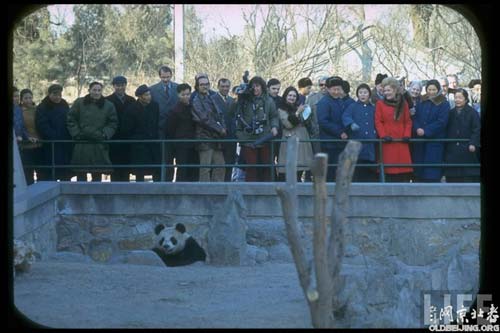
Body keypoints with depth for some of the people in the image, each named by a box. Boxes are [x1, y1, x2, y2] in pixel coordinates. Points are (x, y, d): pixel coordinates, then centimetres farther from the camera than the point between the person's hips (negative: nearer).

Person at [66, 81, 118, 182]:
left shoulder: (108, 105, 6)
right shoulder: (79, 103, 4)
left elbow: (113, 123, 10)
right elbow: (70, 120, 7)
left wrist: (105, 134, -5)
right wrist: (76, 134, -4)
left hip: (99, 145, 0)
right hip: (81, 144, 0)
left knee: (97, 174, 3)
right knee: (81, 173, 1)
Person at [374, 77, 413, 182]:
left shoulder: (403, 104, 11)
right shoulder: (380, 104, 4)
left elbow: (408, 121, 11)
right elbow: (378, 122, 0)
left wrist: (407, 135, -5)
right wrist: (383, 135, -13)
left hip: (401, 142, 2)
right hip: (387, 142, -2)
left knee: (404, 168, -1)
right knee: (388, 169, -6)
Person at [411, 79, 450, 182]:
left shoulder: (444, 104, -2)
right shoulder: (421, 102, 12)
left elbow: (441, 122, -11)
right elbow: (415, 117, 7)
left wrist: (425, 130, -16)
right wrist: (417, 129, -13)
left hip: (435, 140, -4)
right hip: (420, 140, 4)